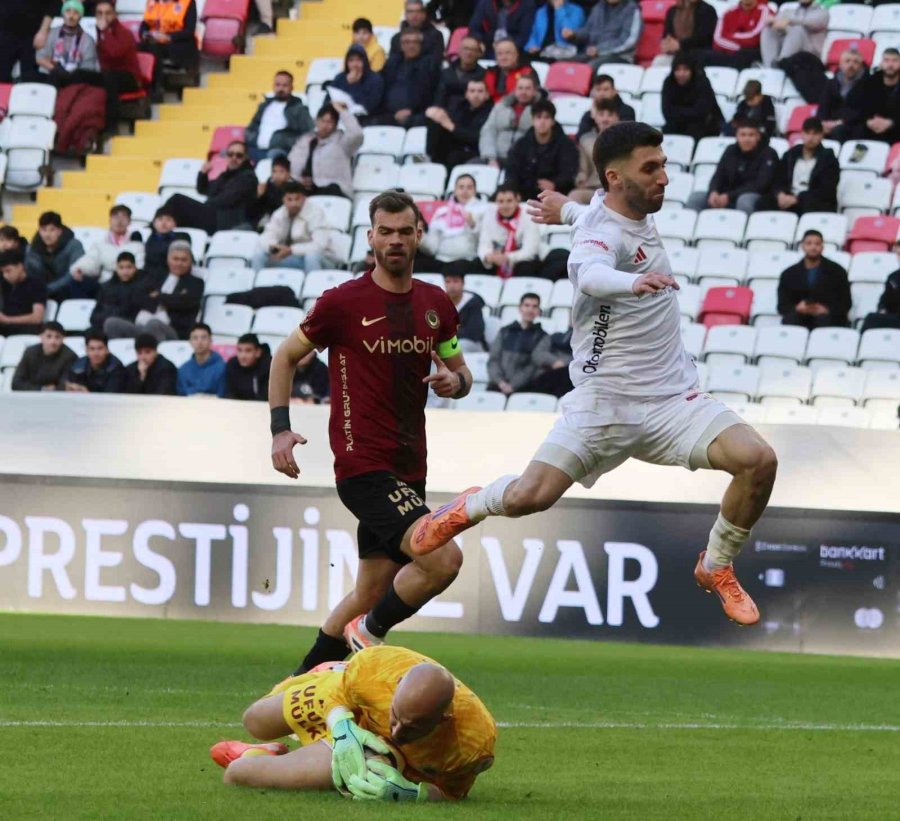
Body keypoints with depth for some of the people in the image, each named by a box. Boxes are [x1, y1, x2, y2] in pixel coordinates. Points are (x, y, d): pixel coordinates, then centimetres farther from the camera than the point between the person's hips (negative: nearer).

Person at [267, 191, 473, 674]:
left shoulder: (436, 304, 9)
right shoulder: (343, 302, -7)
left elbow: (459, 370, 22)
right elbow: (285, 357, 5)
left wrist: (455, 382, -3)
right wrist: (280, 429, -5)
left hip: (409, 469, 7)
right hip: (363, 466, -7)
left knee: (372, 593, 12)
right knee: (444, 558, -22)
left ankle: (306, 677, 27)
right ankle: (369, 633, 0)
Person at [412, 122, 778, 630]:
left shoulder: (638, 214, 6)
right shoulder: (602, 232, -19)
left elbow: (591, 213, 30)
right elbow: (590, 275, -44)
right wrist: (632, 282, -65)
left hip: (674, 397, 6)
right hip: (606, 398, -6)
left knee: (759, 460, -15)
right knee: (528, 497, -15)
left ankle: (717, 568, 9)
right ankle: (471, 507, 23)